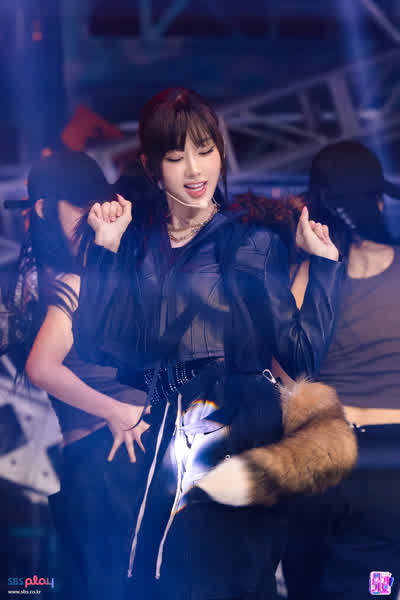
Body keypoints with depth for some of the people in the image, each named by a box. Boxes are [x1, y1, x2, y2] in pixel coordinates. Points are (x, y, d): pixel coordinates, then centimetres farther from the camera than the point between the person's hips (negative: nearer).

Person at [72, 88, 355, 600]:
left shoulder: (255, 244, 7)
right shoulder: (131, 241, 12)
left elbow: (302, 356, -1)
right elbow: (91, 346, 1)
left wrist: (324, 262, -3)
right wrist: (105, 249, 1)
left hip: (235, 429, -2)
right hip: (145, 436, 2)